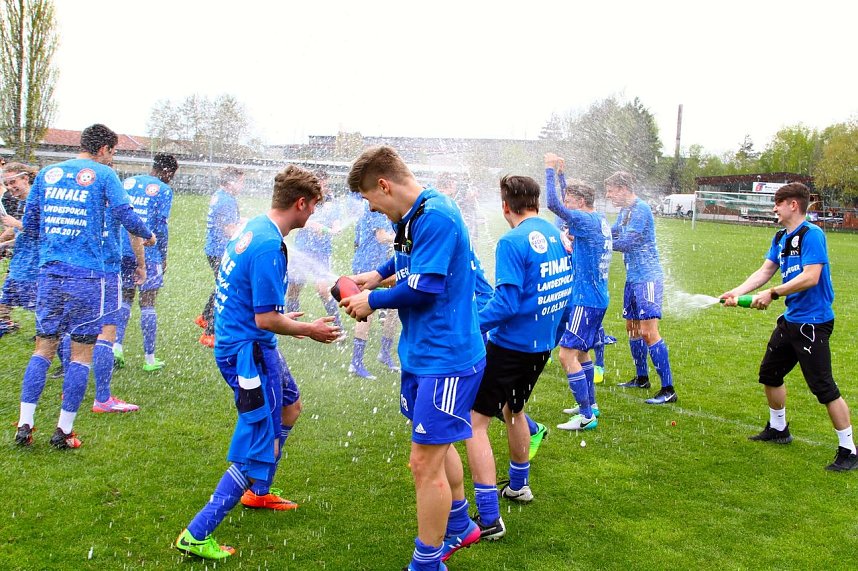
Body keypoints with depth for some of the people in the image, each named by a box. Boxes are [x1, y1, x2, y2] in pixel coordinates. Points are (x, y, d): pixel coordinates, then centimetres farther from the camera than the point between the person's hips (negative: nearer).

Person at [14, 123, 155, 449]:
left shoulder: (47, 173, 13)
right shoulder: (103, 174, -1)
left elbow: (29, 224, 14)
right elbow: (124, 215, -7)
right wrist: (148, 236, 11)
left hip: (49, 272, 4)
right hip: (86, 275, -4)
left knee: (44, 348, 13)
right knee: (81, 353, 4)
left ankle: (24, 425, 9)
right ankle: (64, 431, 6)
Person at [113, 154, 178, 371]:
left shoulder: (128, 182, 12)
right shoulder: (163, 190, -4)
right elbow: (161, 226, -9)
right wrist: (163, 257, -1)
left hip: (123, 252, 5)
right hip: (148, 254, -5)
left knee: (125, 298, 17)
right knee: (147, 304, 2)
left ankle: (116, 346, 3)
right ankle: (149, 359, 8)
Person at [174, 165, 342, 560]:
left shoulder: (254, 228, 6)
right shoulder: (270, 246, -25)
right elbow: (266, 319, -23)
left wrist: (282, 318, 25)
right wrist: (309, 330, -9)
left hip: (239, 342, 11)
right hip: (248, 350, -11)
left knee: (290, 406, 28)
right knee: (260, 451, -5)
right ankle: (196, 535, 0)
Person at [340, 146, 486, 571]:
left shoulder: (434, 215, -22)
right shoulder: (412, 217, 9)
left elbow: (424, 288, -24)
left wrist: (372, 301, -10)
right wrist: (376, 276, 17)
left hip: (445, 360, -10)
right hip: (422, 355, 10)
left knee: (425, 463, -3)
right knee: (437, 444, 24)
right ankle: (458, 527, 44)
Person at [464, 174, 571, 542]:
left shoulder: (512, 243, -18)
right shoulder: (556, 236, 6)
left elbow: (505, 303, -24)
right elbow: (563, 288, 15)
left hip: (510, 346, -9)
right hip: (543, 345, 9)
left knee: (474, 421, -4)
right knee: (514, 408, 29)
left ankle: (489, 519, -6)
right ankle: (519, 485, 45)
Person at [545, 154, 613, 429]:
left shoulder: (586, 221, -17)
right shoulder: (600, 221, 11)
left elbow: (553, 204, -27)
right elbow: (565, 203, 27)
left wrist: (550, 169, -16)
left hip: (587, 301, -10)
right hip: (596, 298, 10)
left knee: (567, 354, -10)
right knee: (581, 352, 22)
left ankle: (586, 417, -6)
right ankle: (589, 404, 33)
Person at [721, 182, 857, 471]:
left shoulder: (811, 234, -18)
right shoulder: (780, 238, 10)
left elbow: (811, 277, -27)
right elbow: (765, 271, 10)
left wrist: (772, 293, -22)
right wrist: (736, 293, -2)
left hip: (813, 322, -10)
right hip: (790, 320, 10)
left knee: (824, 388, -8)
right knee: (769, 373, 21)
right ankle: (778, 428, 40)